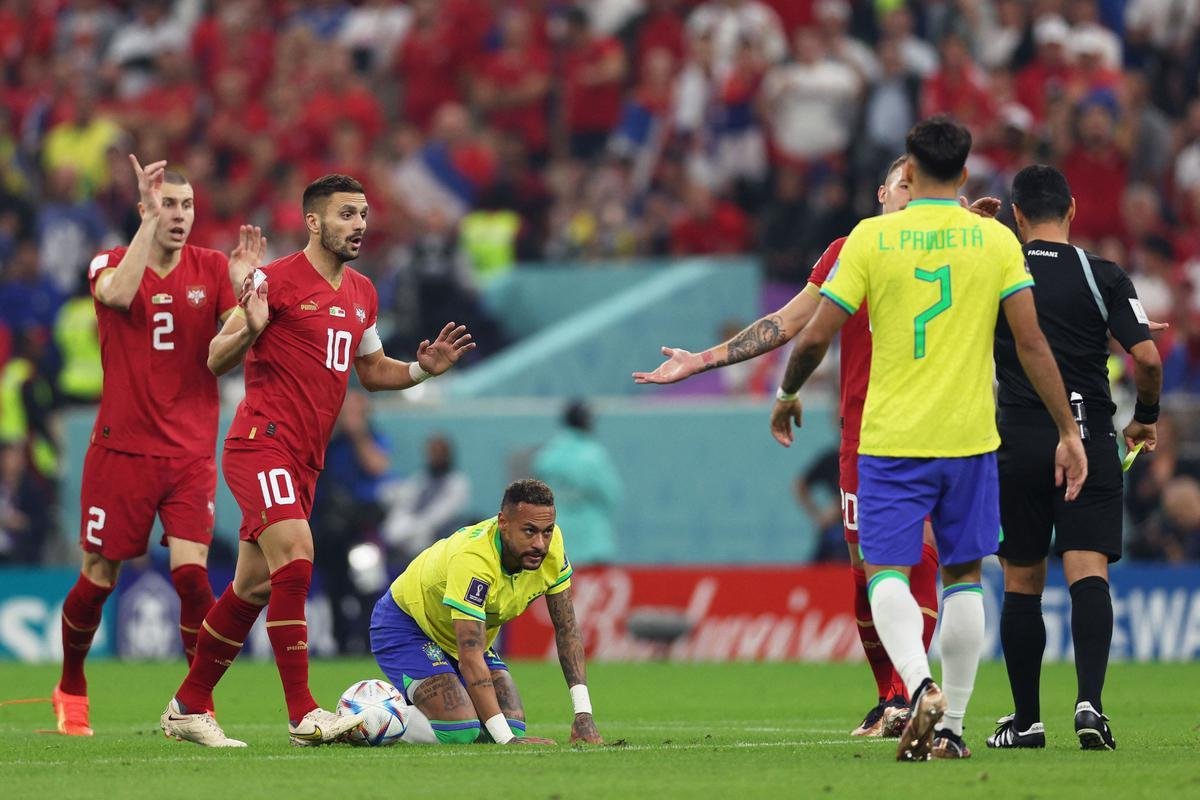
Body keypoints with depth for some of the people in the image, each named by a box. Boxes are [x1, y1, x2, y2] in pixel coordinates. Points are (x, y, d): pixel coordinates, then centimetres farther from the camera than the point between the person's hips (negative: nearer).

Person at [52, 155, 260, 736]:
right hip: (122, 447, -1)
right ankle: (71, 689, 27)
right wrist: (148, 223, -27)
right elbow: (119, 294, -26)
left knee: (191, 572, -13)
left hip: (190, 453, 1)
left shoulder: (212, 269, 4)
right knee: (98, 578, 5)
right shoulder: (111, 263, -1)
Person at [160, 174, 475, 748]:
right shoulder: (278, 279, -8)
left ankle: (187, 709, 21)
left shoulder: (362, 293, 15)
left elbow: (371, 371, 27)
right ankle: (303, 715, -22)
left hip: (304, 460, 8)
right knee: (295, 559, -22)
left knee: (252, 587, 11)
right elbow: (217, 361, -8)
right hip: (262, 443, -8)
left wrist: (422, 368, 8)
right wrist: (248, 329, -30)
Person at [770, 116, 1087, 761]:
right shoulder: (996, 241, 0)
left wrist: (787, 396, 16)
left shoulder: (871, 238, -3)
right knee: (962, 575, 13)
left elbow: (816, 335, -3)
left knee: (886, 573, 2)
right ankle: (950, 727, 12)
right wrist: (1068, 430, 4)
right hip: (969, 436, 2)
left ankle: (919, 683, -25)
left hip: (890, 440, -2)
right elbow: (1032, 342, -3)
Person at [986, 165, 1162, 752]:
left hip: (1017, 448, 1)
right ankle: (1089, 702, -26)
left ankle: (1026, 720, 14)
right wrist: (1145, 418, 10)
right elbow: (1147, 358, -8)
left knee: (1022, 585, 10)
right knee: (1088, 575, -7)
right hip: (1090, 440, -1)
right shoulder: (1104, 277, -2)